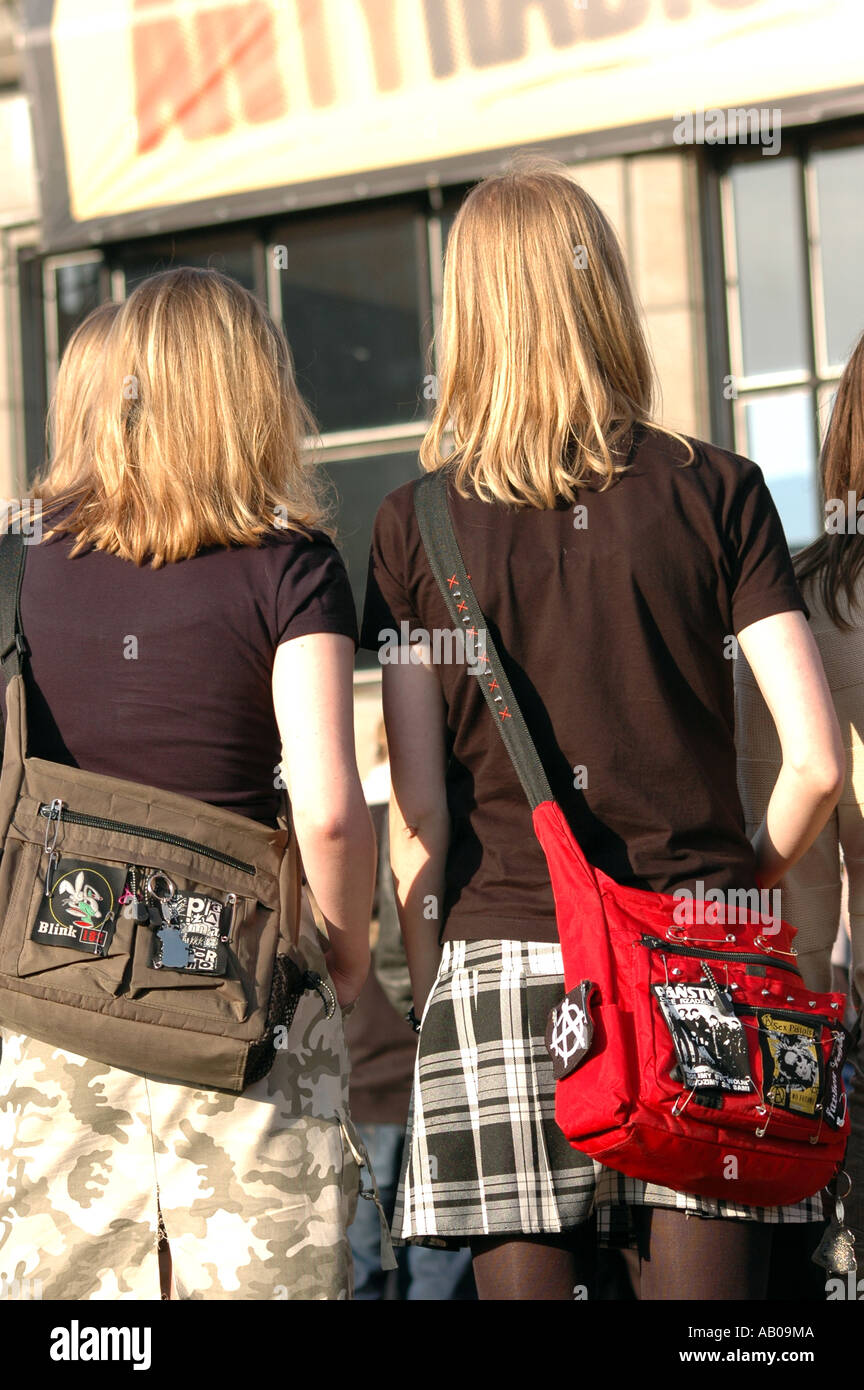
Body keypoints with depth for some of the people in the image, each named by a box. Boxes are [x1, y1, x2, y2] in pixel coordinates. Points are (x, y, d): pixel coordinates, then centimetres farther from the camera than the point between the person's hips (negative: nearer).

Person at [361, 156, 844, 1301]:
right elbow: (818, 759, -3)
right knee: (707, 1285, 4)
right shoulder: (716, 491, 2)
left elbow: (416, 804, 0)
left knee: (526, 1279, 5)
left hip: (501, 960, 0)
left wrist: (426, 989, 9)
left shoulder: (416, 525, 3)